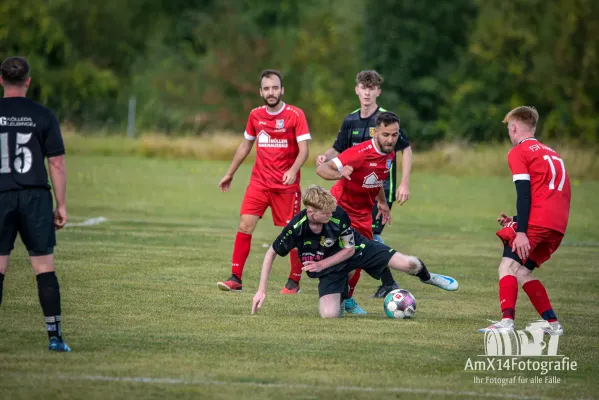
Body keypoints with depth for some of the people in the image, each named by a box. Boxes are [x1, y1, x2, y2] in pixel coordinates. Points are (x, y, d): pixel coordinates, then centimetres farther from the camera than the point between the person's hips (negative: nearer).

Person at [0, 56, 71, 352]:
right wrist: (62, 206, 6)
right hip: (36, 198, 0)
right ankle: (55, 337, 0)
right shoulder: (43, 116, 1)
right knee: (45, 268, 2)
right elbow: (57, 164, 1)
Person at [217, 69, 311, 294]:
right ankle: (236, 279, -7)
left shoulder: (295, 115, -7)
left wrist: (293, 170, -30)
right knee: (245, 225, -9)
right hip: (259, 182, 3)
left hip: (286, 185, -3)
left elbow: (303, 150, -12)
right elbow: (245, 146, 20)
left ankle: (294, 282, 15)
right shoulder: (255, 115, 7)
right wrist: (230, 174, 23)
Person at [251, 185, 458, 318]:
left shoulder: (338, 215, -31)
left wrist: (321, 264, -25)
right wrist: (261, 290, -19)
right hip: (330, 269, 0)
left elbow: (349, 249, -14)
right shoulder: (295, 229, -33)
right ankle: (341, 297, 19)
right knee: (329, 315, -21)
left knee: (408, 264, -9)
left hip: (355, 249, 0)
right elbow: (271, 253, -16)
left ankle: (427, 277, 31)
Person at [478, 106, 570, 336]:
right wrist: (517, 221, 27)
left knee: (508, 266, -10)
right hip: (557, 226, 8)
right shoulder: (550, 153, 27)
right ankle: (552, 323, 10)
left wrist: (521, 231, -17)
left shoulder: (519, 152, 1)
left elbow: (524, 193, -11)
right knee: (521, 272, 14)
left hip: (537, 221, -8)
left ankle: (506, 321, -27)